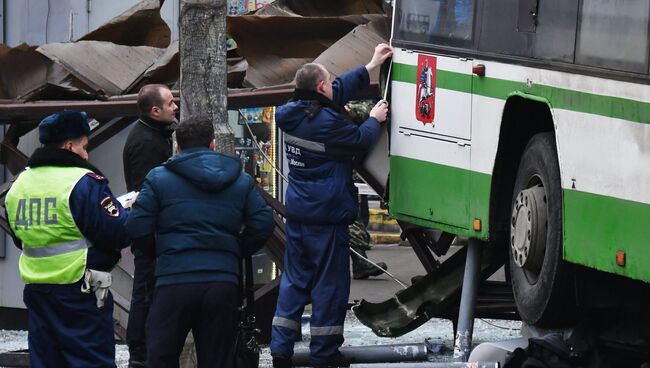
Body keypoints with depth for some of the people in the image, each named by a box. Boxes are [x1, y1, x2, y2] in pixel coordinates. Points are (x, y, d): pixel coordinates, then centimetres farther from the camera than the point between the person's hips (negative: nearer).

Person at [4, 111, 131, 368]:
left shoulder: (19, 184, 9)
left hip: (36, 287, 7)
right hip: (81, 293, -7)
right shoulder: (85, 182, -14)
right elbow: (118, 234, -17)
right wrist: (129, 210, 3)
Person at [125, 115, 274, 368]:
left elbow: (137, 230, -4)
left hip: (175, 281, -2)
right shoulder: (241, 180, 12)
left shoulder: (159, 178, 4)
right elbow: (262, 225, 4)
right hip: (224, 281, 3)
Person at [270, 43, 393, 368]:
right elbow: (360, 141, -5)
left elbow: (339, 91, 15)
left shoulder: (290, 114, 4)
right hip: (327, 216, -8)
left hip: (296, 213, 8)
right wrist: (374, 120, 14)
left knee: (294, 280, 13)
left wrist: (369, 68, 21)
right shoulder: (327, 121, -20)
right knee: (330, 284, 2)